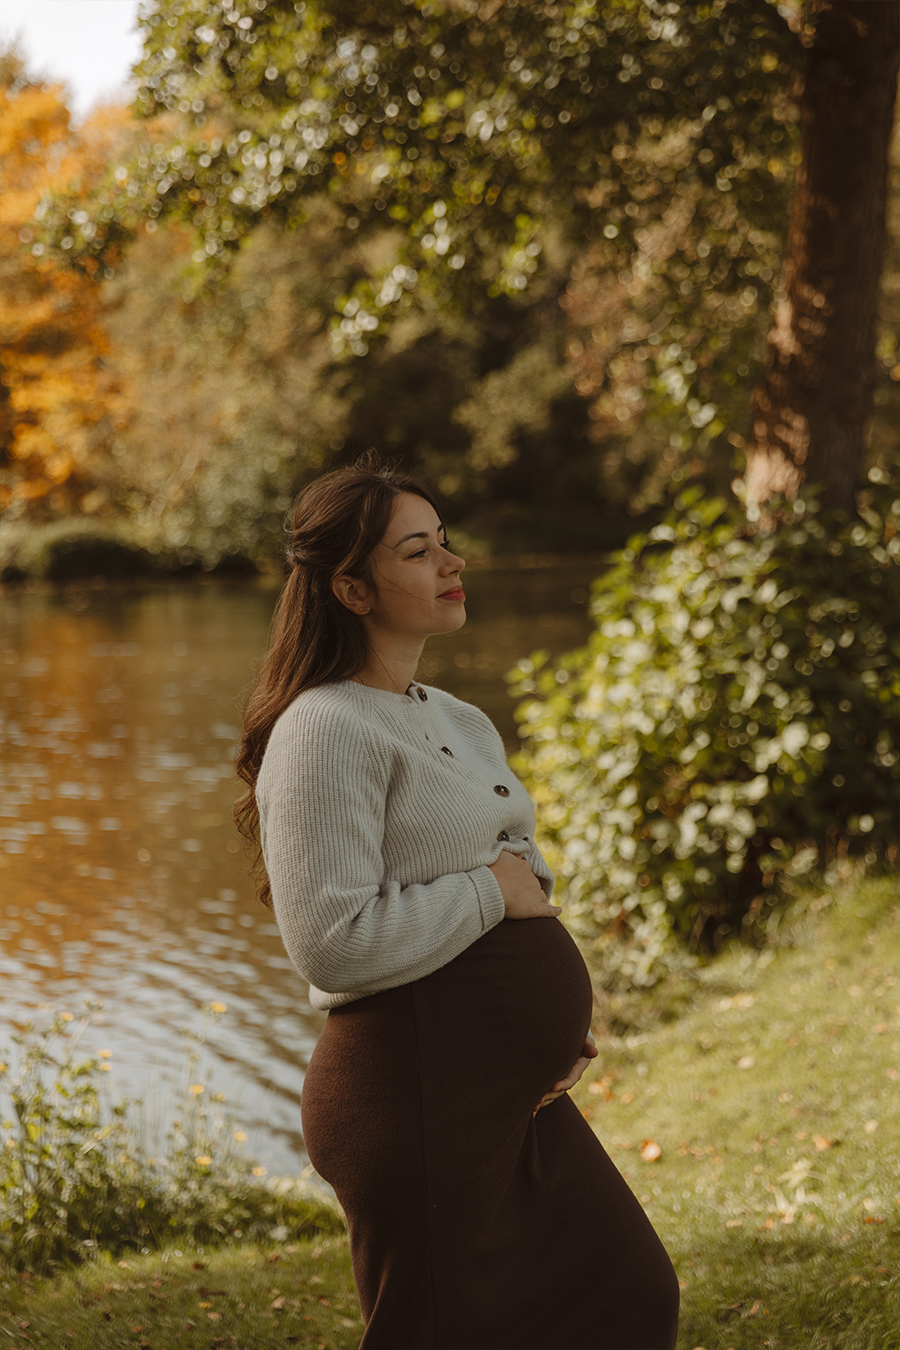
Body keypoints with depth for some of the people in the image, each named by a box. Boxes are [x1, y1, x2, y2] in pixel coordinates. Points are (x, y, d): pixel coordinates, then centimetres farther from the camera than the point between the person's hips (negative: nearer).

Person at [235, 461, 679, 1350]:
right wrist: (490, 891, -14)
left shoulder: (460, 723, 14)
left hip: (519, 1092, 9)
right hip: (418, 1090, -9)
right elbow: (331, 943, -24)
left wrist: (559, 1018, 5)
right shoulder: (327, 729, -15)